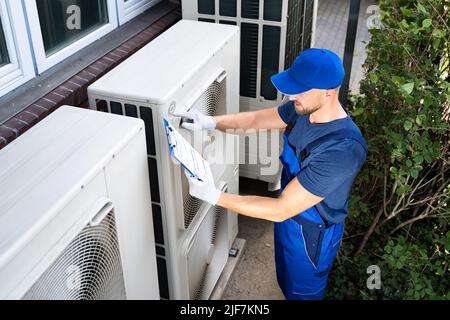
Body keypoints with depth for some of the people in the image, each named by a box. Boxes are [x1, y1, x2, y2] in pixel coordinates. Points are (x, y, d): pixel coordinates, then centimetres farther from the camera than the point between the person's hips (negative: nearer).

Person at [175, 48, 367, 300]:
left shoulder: (342, 149, -40)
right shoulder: (303, 109, -15)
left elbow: (281, 210, -37)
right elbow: (257, 119, 2)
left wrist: (215, 196, -36)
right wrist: (212, 122, -16)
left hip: (312, 235, -7)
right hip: (289, 219, 7)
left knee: (304, 291, 23)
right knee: (287, 282, 32)